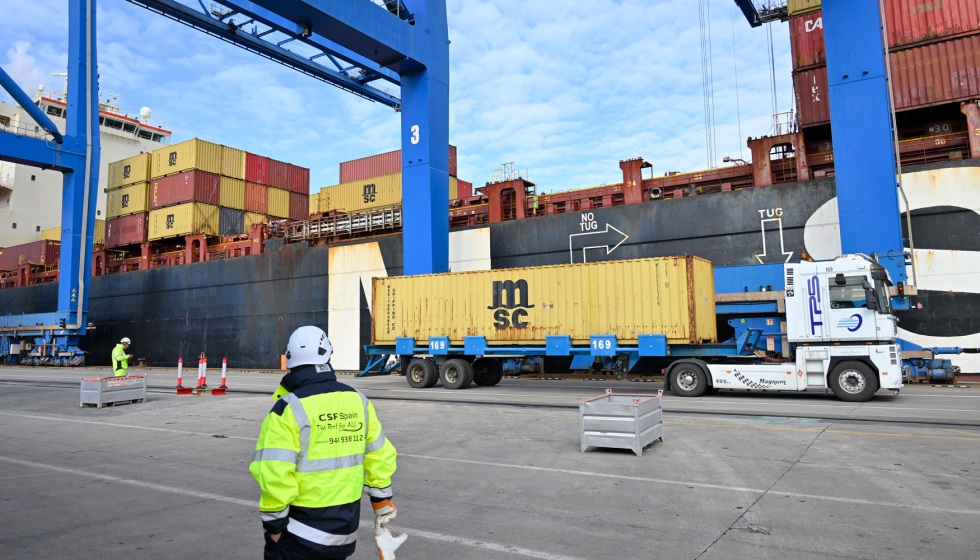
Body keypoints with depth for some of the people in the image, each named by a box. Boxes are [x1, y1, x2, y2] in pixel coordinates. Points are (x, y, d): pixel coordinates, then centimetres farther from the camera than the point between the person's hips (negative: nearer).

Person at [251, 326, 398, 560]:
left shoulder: (289, 408, -17)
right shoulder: (358, 401, -1)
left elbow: (275, 474, -20)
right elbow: (379, 454, 8)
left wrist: (274, 522, -6)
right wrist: (382, 500, 20)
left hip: (299, 533, -5)